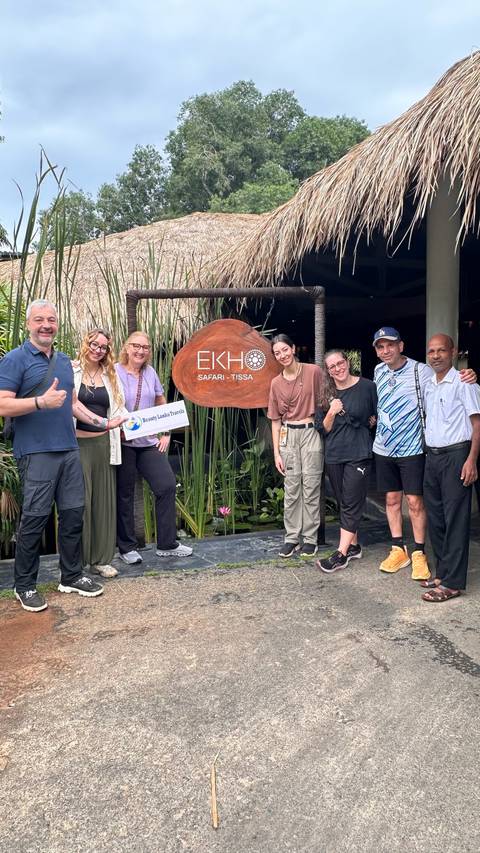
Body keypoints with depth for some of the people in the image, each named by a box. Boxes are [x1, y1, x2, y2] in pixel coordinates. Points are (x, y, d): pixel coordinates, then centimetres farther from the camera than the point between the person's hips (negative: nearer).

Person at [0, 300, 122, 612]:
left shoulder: (64, 360, 16)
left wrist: (102, 422, 22)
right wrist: (41, 402, -23)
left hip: (69, 449, 7)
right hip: (36, 452, -7)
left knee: (74, 513, 10)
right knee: (35, 518, -1)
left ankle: (72, 575, 25)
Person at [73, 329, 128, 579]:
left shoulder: (111, 376, 15)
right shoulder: (71, 372, 0)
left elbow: (119, 409, 14)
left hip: (104, 443, 5)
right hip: (78, 443, -4)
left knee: (104, 500, 7)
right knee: (80, 501, -4)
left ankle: (101, 559, 17)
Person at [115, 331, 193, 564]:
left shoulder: (150, 372, 9)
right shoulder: (114, 372, -6)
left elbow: (162, 404, 17)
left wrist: (165, 434, 11)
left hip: (149, 442, 5)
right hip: (122, 443, -5)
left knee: (167, 485, -1)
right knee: (124, 494, 4)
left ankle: (167, 544, 11)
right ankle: (127, 548, 18)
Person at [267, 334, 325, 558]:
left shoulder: (314, 371, -4)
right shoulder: (276, 383, 6)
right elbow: (276, 420, 9)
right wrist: (276, 452, 5)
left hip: (311, 433, -3)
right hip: (288, 436, 3)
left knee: (311, 487, 1)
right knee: (291, 489, 7)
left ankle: (310, 538, 12)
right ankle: (292, 538, 16)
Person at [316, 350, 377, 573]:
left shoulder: (367, 386, -3)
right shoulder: (327, 394, 7)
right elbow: (324, 429, 5)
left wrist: (372, 421, -9)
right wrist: (332, 412, -10)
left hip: (359, 454, -4)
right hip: (334, 456, 5)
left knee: (351, 504, -6)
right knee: (343, 503, 12)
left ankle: (341, 554, -4)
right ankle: (353, 546, 25)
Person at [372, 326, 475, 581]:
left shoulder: (420, 371, -12)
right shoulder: (379, 371, 5)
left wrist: (467, 378, -28)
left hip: (411, 448, -5)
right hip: (383, 448, 5)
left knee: (415, 501, -1)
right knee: (392, 499, 11)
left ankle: (419, 554, 13)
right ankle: (398, 550, 23)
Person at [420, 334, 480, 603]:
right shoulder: (428, 385, 13)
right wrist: (428, 454, 11)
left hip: (456, 455, -7)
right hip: (432, 456, 7)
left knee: (455, 519, -4)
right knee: (435, 517, 11)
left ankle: (452, 582, 1)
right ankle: (442, 572, 23)